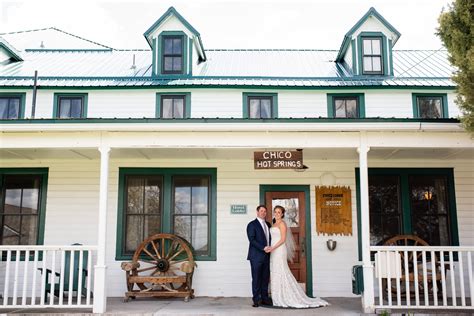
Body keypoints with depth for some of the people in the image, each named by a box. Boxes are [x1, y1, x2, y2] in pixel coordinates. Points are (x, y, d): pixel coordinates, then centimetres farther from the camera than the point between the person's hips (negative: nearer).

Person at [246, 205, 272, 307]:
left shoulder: (268, 224, 17)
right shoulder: (252, 225, -4)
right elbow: (252, 240, -13)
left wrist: (270, 248, 5)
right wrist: (263, 248, -19)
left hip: (266, 256, 6)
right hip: (256, 256, -6)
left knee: (265, 278, 8)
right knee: (256, 278, -2)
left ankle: (264, 298, 14)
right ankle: (256, 300, 4)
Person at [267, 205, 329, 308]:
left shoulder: (282, 223, -9)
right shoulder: (274, 224, 17)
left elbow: (283, 239, -15)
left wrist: (272, 248, -21)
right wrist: (270, 248, 9)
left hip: (279, 251, -9)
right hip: (274, 251, 9)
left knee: (280, 272, -7)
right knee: (275, 273, 8)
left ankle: (283, 298, -1)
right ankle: (278, 298, 11)